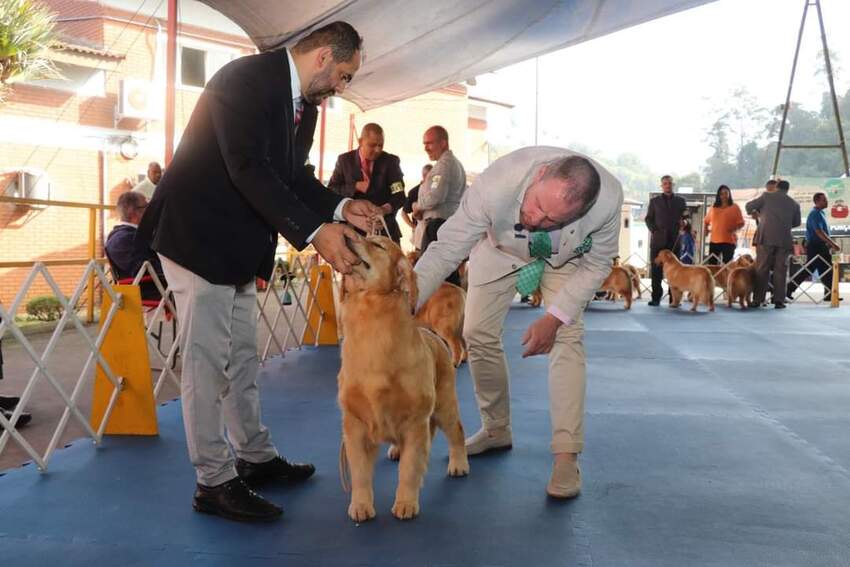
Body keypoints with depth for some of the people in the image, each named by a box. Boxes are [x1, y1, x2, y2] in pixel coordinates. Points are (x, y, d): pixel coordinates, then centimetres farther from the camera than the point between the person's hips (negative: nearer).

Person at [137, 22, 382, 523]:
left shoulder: (305, 106, 9)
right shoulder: (245, 78, -19)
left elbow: (293, 177, 11)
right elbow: (248, 169, -29)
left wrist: (340, 208, -7)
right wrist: (314, 232, -34)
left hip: (240, 248, 9)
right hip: (200, 237, -9)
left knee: (242, 357, 16)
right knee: (208, 361, -4)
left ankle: (256, 458, 29)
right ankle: (215, 482, 6)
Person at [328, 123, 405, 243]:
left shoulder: (391, 161, 2)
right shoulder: (345, 160, 4)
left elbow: (399, 195, -6)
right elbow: (331, 190, 3)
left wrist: (388, 208, -29)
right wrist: (355, 187, -14)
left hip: (385, 228, 0)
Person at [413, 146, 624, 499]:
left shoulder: (608, 199, -39)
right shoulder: (496, 184, -43)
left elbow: (596, 264, -20)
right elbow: (446, 249, -36)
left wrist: (555, 317, -27)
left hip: (564, 257, 0)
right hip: (501, 249, 1)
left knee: (567, 337, -15)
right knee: (478, 334, -2)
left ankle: (566, 455, -9)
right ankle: (496, 430, 20)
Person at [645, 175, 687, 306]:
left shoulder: (680, 201, 14)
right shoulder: (654, 201, 13)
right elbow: (649, 219, 9)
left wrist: (680, 231, -6)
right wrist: (654, 231, -7)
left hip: (675, 240, 0)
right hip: (658, 240, 0)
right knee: (656, 269, -2)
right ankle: (656, 297, 1)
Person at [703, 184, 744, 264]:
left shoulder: (734, 207, 5)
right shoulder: (713, 208, 14)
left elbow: (741, 223, 2)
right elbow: (706, 221, 26)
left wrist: (735, 228, -16)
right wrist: (706, 229, 8)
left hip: (729, 241, -3)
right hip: (714, 240, 3)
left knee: (727, 264, -5)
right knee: (712, 264, 2)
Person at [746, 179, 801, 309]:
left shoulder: (767, 196, 4)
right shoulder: (794, 204, 10)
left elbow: (749, 206, 9)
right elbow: (796, 222, 19)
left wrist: (756, 213, 30)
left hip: (766, 238, -1)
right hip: (784, 240, 1)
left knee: (761, 269, 2)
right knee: (780, 270, 5)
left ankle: (757, 299, 1)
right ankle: (779, 300, 3)